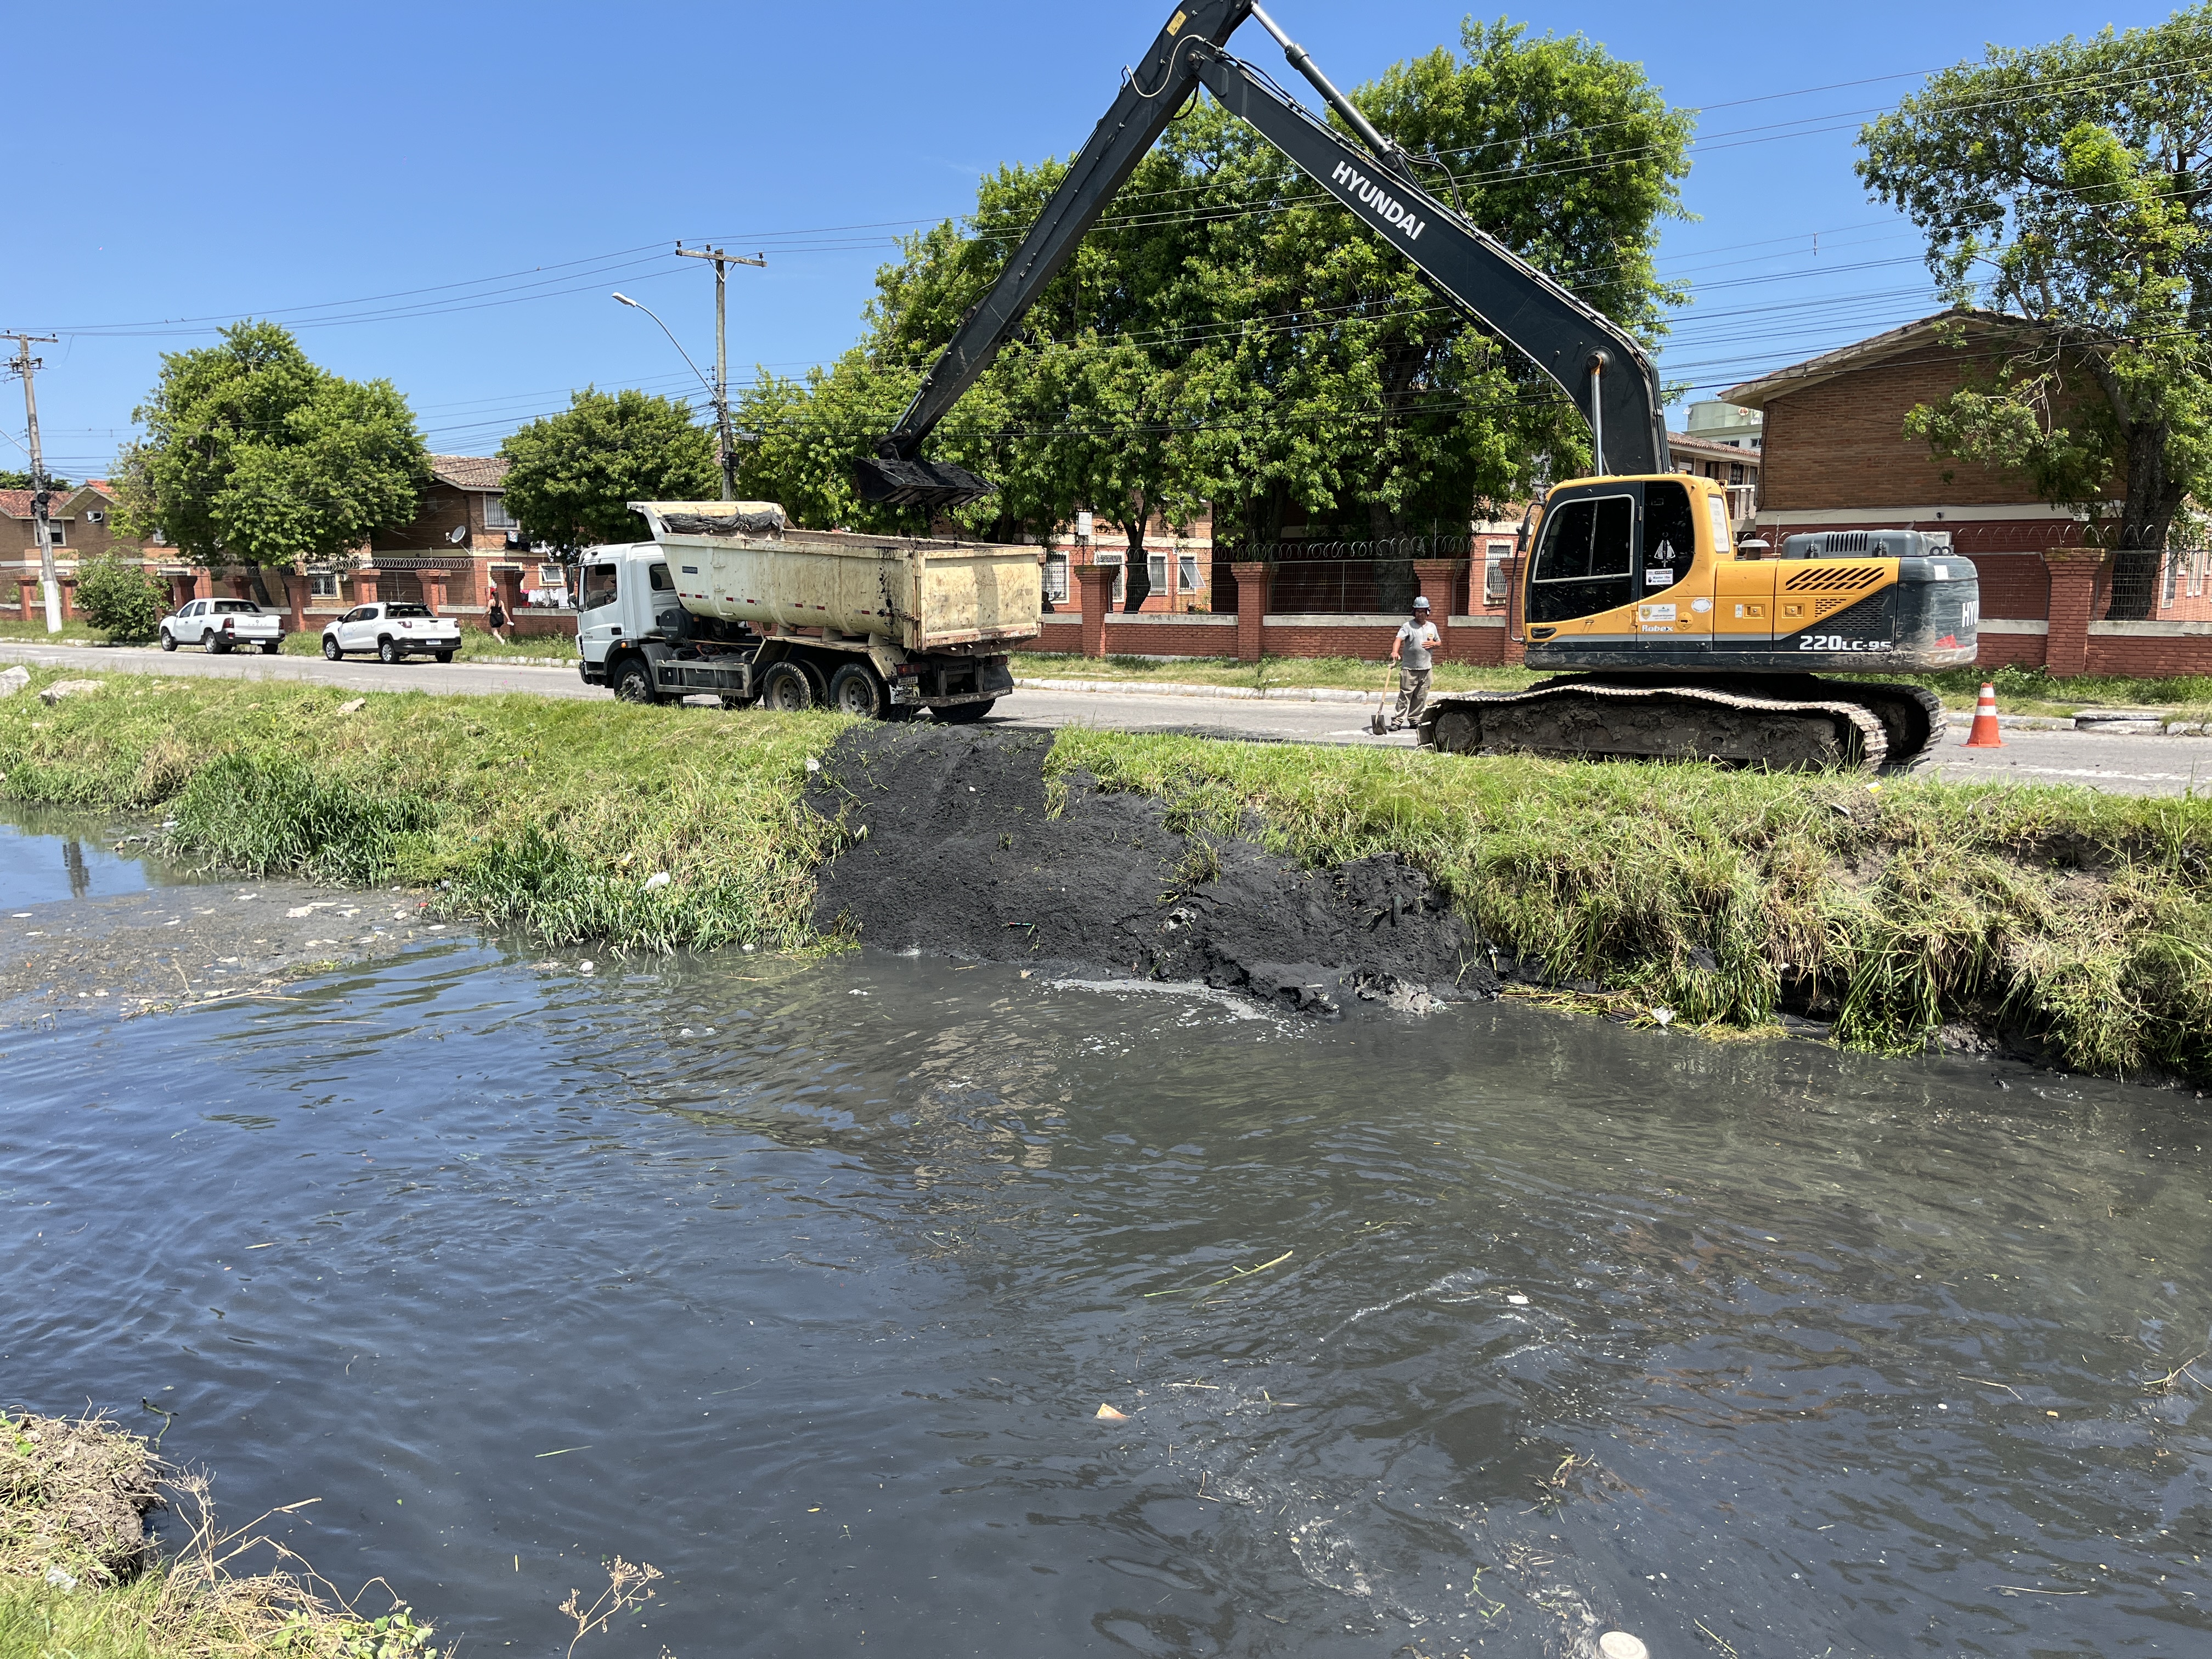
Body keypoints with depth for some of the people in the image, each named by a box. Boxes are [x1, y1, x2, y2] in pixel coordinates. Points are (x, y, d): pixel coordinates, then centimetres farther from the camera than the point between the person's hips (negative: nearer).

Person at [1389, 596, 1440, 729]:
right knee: (1405, 695, -8)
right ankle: (1397, 721, -6)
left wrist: (1434, 644, 1)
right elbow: (1399, 639, -19)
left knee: (1421, 697, 8)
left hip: (1426, 668, 5)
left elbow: (1439, 642, 26)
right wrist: (1395, 652, -39)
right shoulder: (1408, 626, -3)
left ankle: (1414, 720, 17)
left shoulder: (1432, 627, 14)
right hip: (1409, 668, -5)